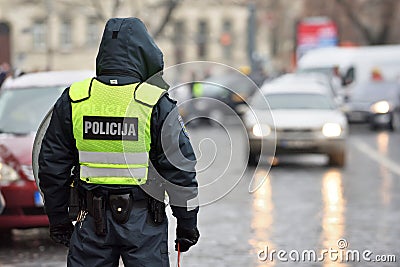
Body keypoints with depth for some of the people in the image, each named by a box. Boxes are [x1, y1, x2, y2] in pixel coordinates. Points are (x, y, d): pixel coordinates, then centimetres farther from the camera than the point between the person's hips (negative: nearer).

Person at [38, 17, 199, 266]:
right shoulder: (157, 103, -8)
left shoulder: (73, 99, 1)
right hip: (143, 219, -2)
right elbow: (180, 168, -6)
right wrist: (187, 223, 4)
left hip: (92, 218, 2)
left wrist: (58, 218, 16)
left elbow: (52, 164, 6)